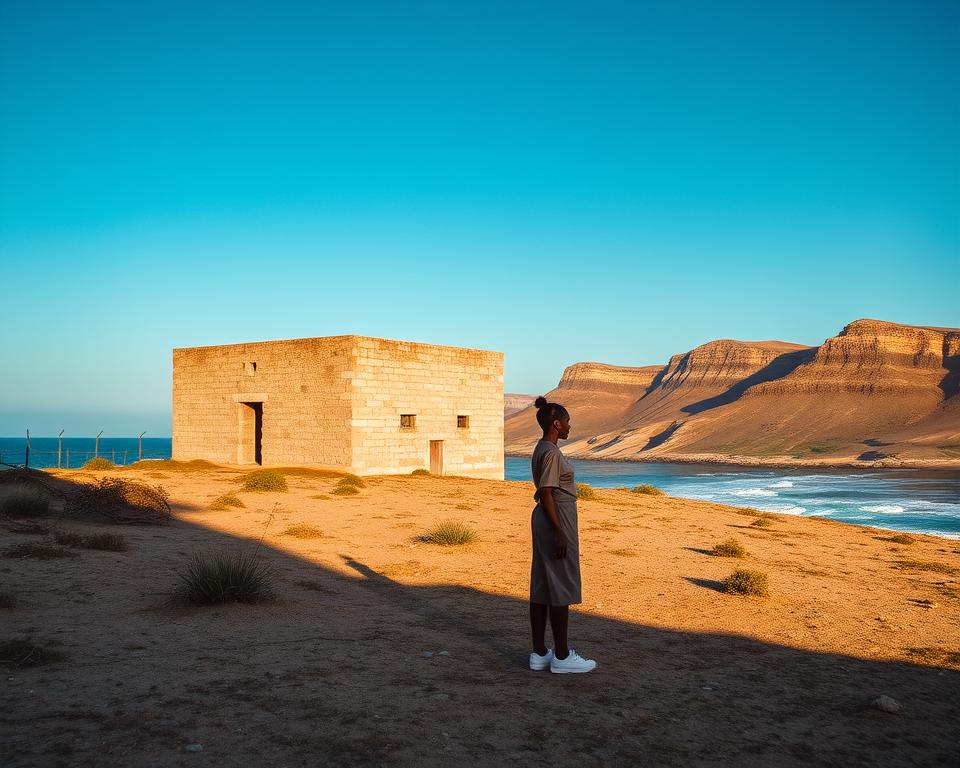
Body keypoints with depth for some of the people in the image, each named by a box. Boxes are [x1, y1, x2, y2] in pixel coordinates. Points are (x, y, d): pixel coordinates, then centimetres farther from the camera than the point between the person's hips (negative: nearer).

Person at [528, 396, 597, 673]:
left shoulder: (541, 449, 13)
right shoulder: (551, 453, -17)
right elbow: (546, 494, -20)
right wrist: (559, 533, -20)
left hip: (544, 519, 10)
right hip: (557, 521, -10)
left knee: (541, 586, 10)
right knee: (562, 588, -3)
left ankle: (539, 653, 15)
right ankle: (561, 656, 4)